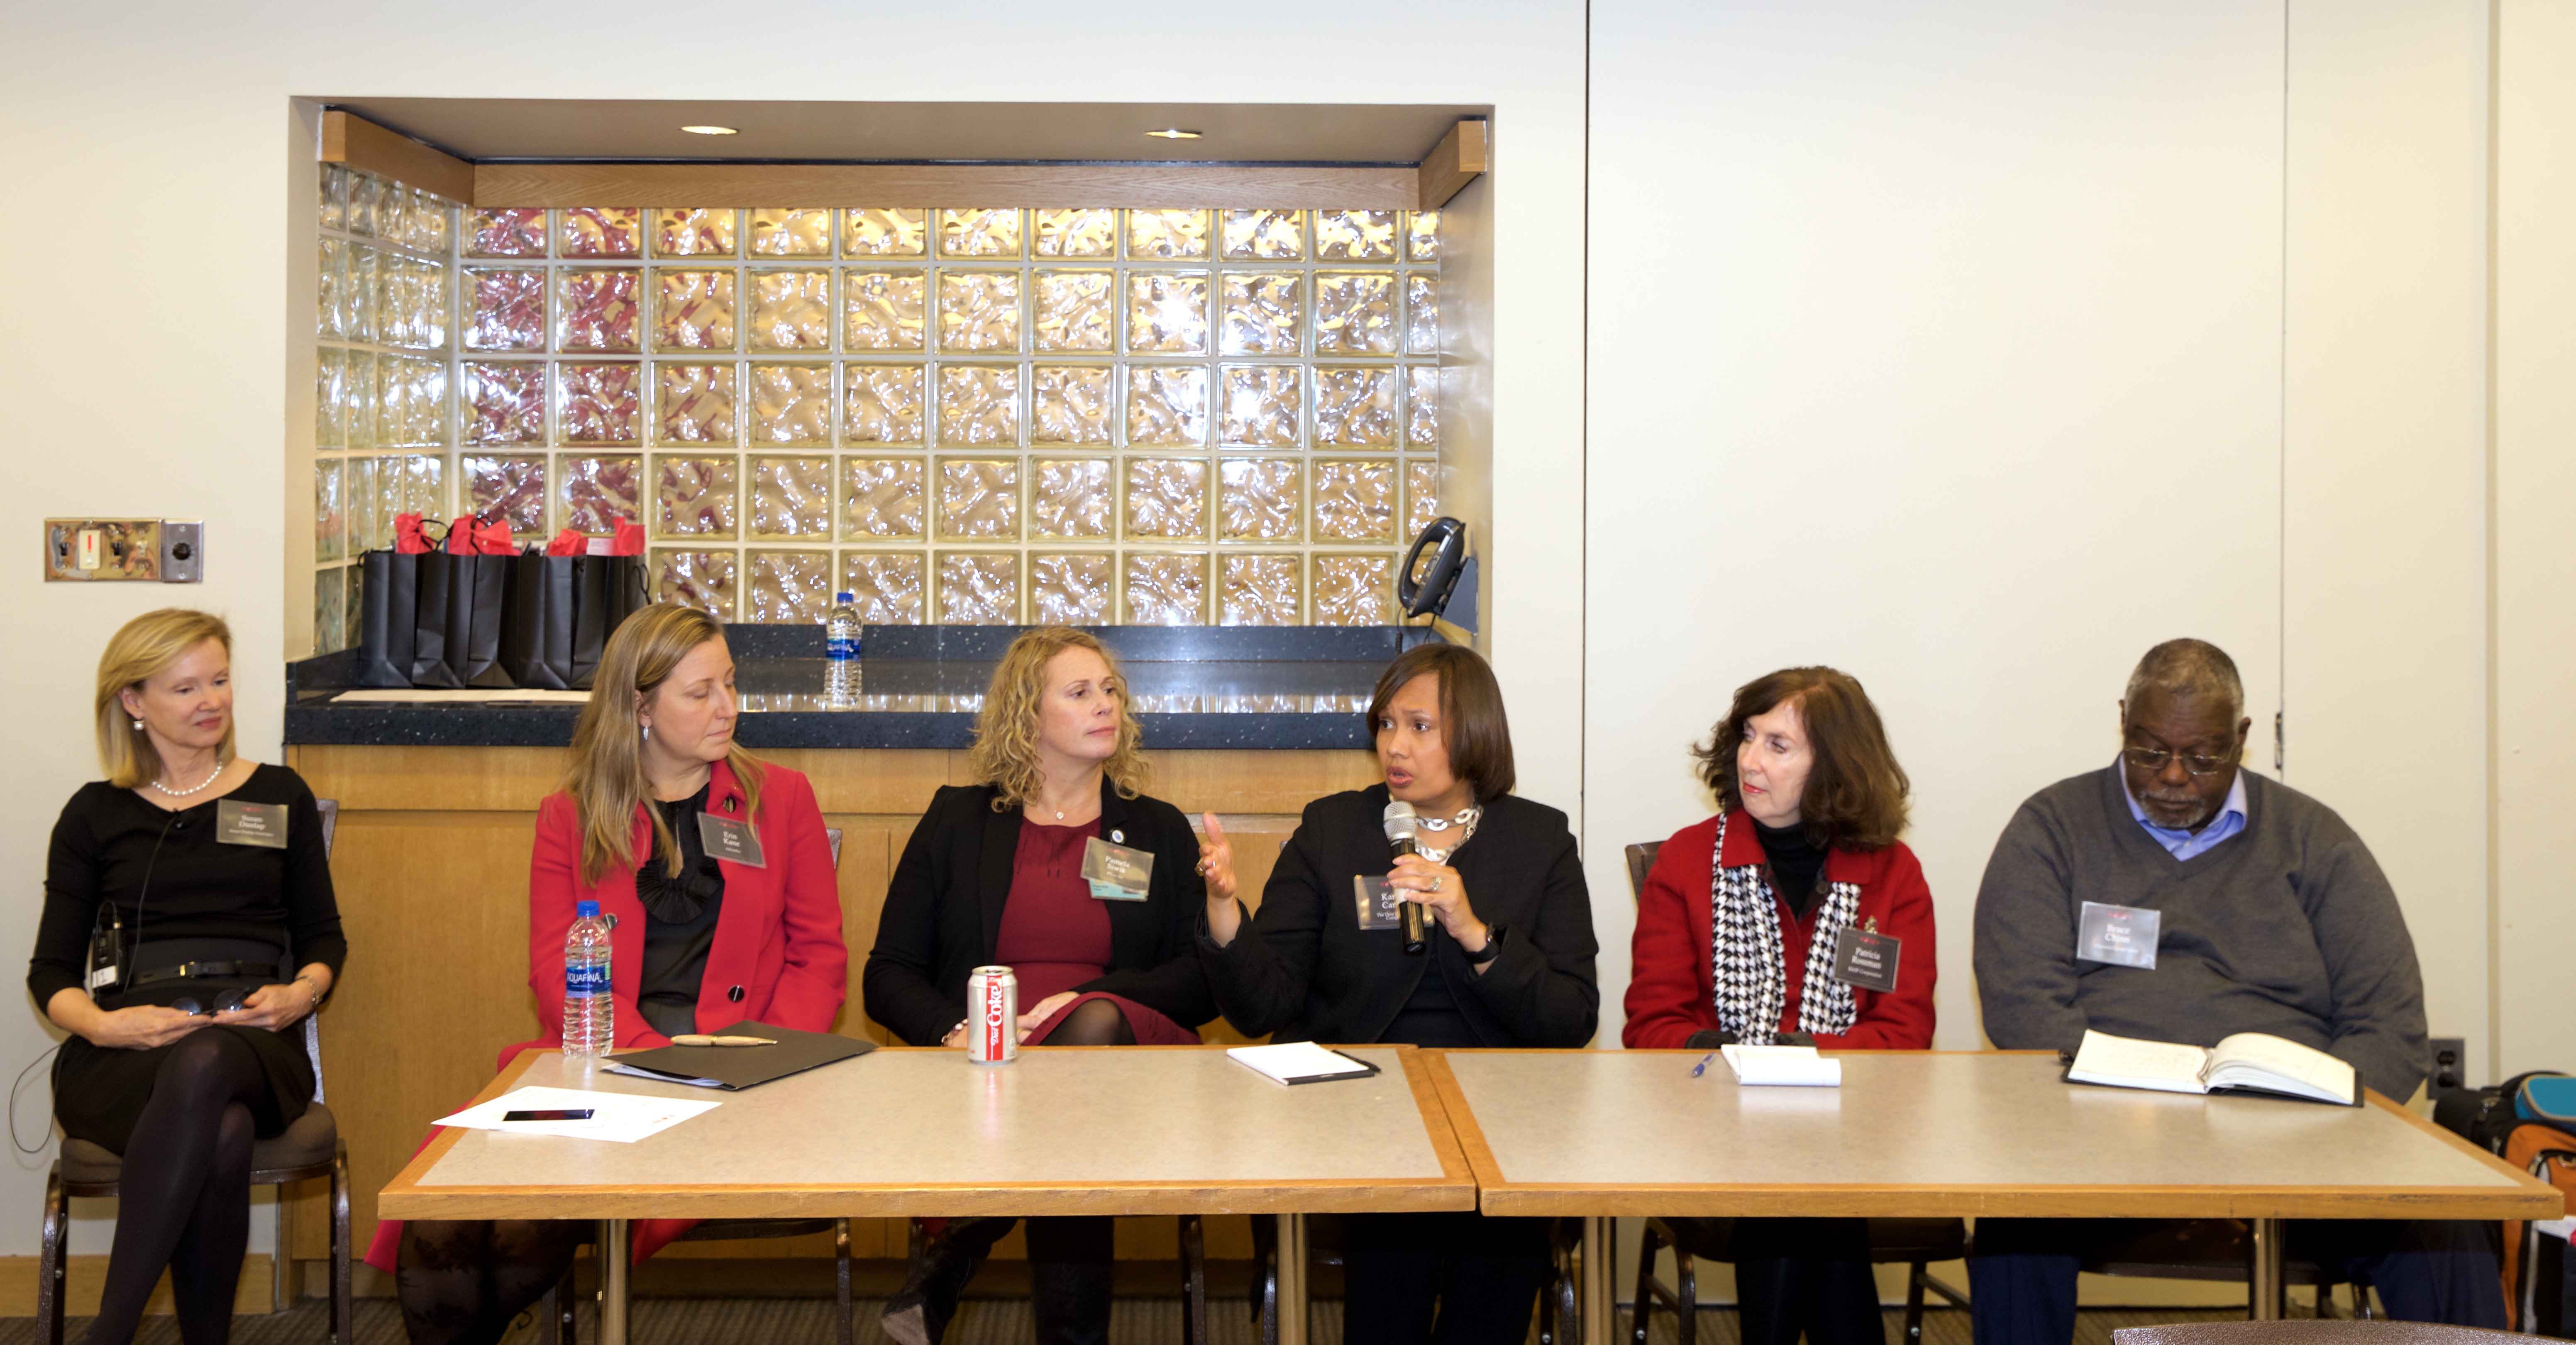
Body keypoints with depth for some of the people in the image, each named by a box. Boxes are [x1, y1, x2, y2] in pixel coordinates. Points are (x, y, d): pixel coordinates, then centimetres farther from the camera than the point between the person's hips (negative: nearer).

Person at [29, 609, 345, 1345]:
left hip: (252, 1043, 1)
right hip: (124, 1055, 0)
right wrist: (106, 1024, -10)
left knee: (203, 1065, -40)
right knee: (224, 1134, -38)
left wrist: (300, 993, -5)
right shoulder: (97, 813, 16)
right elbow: (50, 973, 13)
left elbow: (324, 935, 19)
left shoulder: (280, 796, 19)